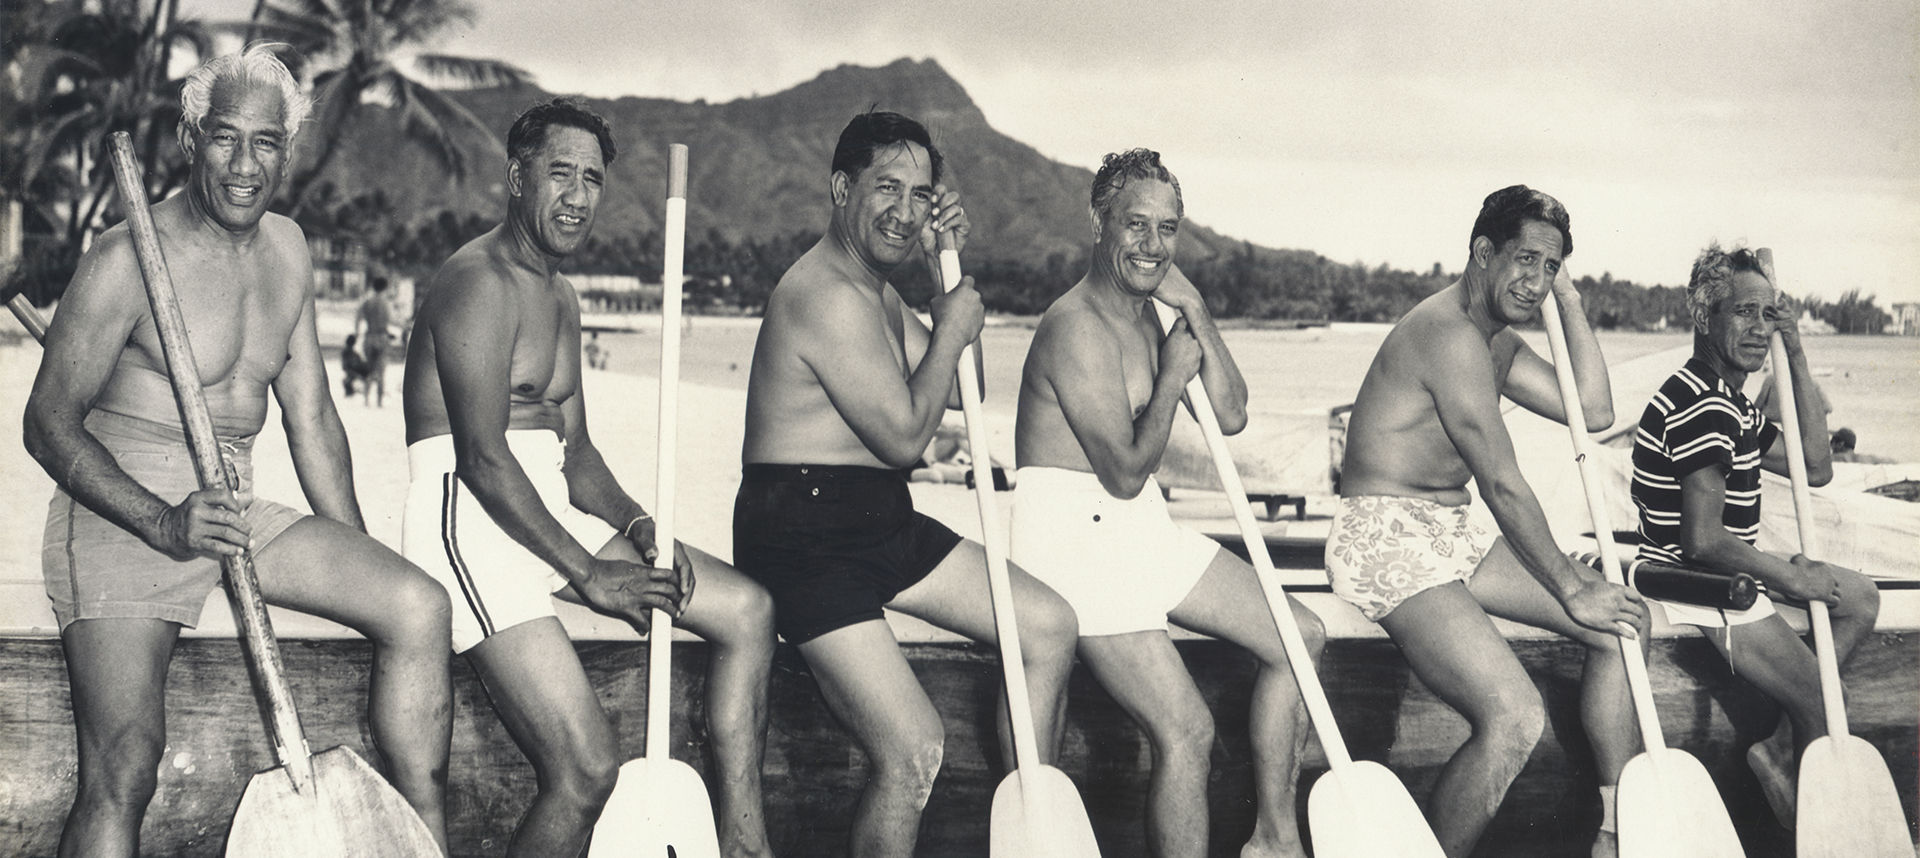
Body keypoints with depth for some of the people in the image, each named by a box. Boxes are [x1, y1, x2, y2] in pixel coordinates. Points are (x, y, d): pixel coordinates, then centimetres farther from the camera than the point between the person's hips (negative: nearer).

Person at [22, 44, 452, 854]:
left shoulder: (287, 248, 10)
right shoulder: (126, 260, -12)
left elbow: (311, 417, 15)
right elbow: (49, 423, -10)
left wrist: (358, 567, 10)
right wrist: (166, 523, -24)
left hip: (232, 511, 6)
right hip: (122, 514, -6)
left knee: (418, 606, -10)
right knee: (124, 765, -21)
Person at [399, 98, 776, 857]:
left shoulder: (561, 297, 22)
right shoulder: (481, 281, -10)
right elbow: (483, 458, -18)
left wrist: (636, 525, 0)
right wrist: (588, 574, -17)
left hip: (549, 512, 10)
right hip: (471, 519, -9)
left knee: (748, 610, 2)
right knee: (588, 770, -19)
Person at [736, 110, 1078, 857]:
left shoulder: (875, 289, 15)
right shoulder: (828, 297, -19)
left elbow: (957, 390, 20)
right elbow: (906, 435, -17)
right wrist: (951, 329, -3)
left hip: (878, 520, 10)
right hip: (805, 536, -10)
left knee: (1049, 627, 10)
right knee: (914, 749, -19)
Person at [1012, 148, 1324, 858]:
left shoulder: (1146, 315, 13)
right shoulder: (1077, 327, -17)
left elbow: (1230, 416, 7)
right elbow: (1125, 473, -20)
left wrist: (1194, 309, -1)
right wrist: (1173, 375, -9)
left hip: (1140, 524, 10)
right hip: (1075, 534, -10)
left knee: (1300, 637, 9)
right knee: (1187, 731, -16)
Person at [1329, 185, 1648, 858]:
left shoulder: (1497, 342, 15)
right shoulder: (1448, 333, -19)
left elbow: (1594, 413, 12)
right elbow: (1503, 485, -18)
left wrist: (1570, 302, 8)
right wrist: (1570, 588, -11)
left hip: (1451, 537, 11)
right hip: (1387, 537, -11)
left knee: (1623, 622, 10)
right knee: (1515, 720, -28)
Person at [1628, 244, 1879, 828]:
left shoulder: (1730, 401, 11)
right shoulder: (1701, 407, -24)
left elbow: (1816, 468, 10)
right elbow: (1703, 541, -28)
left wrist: (1797, 360, 6)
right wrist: (1784, 574, -13)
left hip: (1731, 572, 11)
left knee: (1861, 598, 18)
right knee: (1826, 714, -2)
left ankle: (1782, 745, 12)